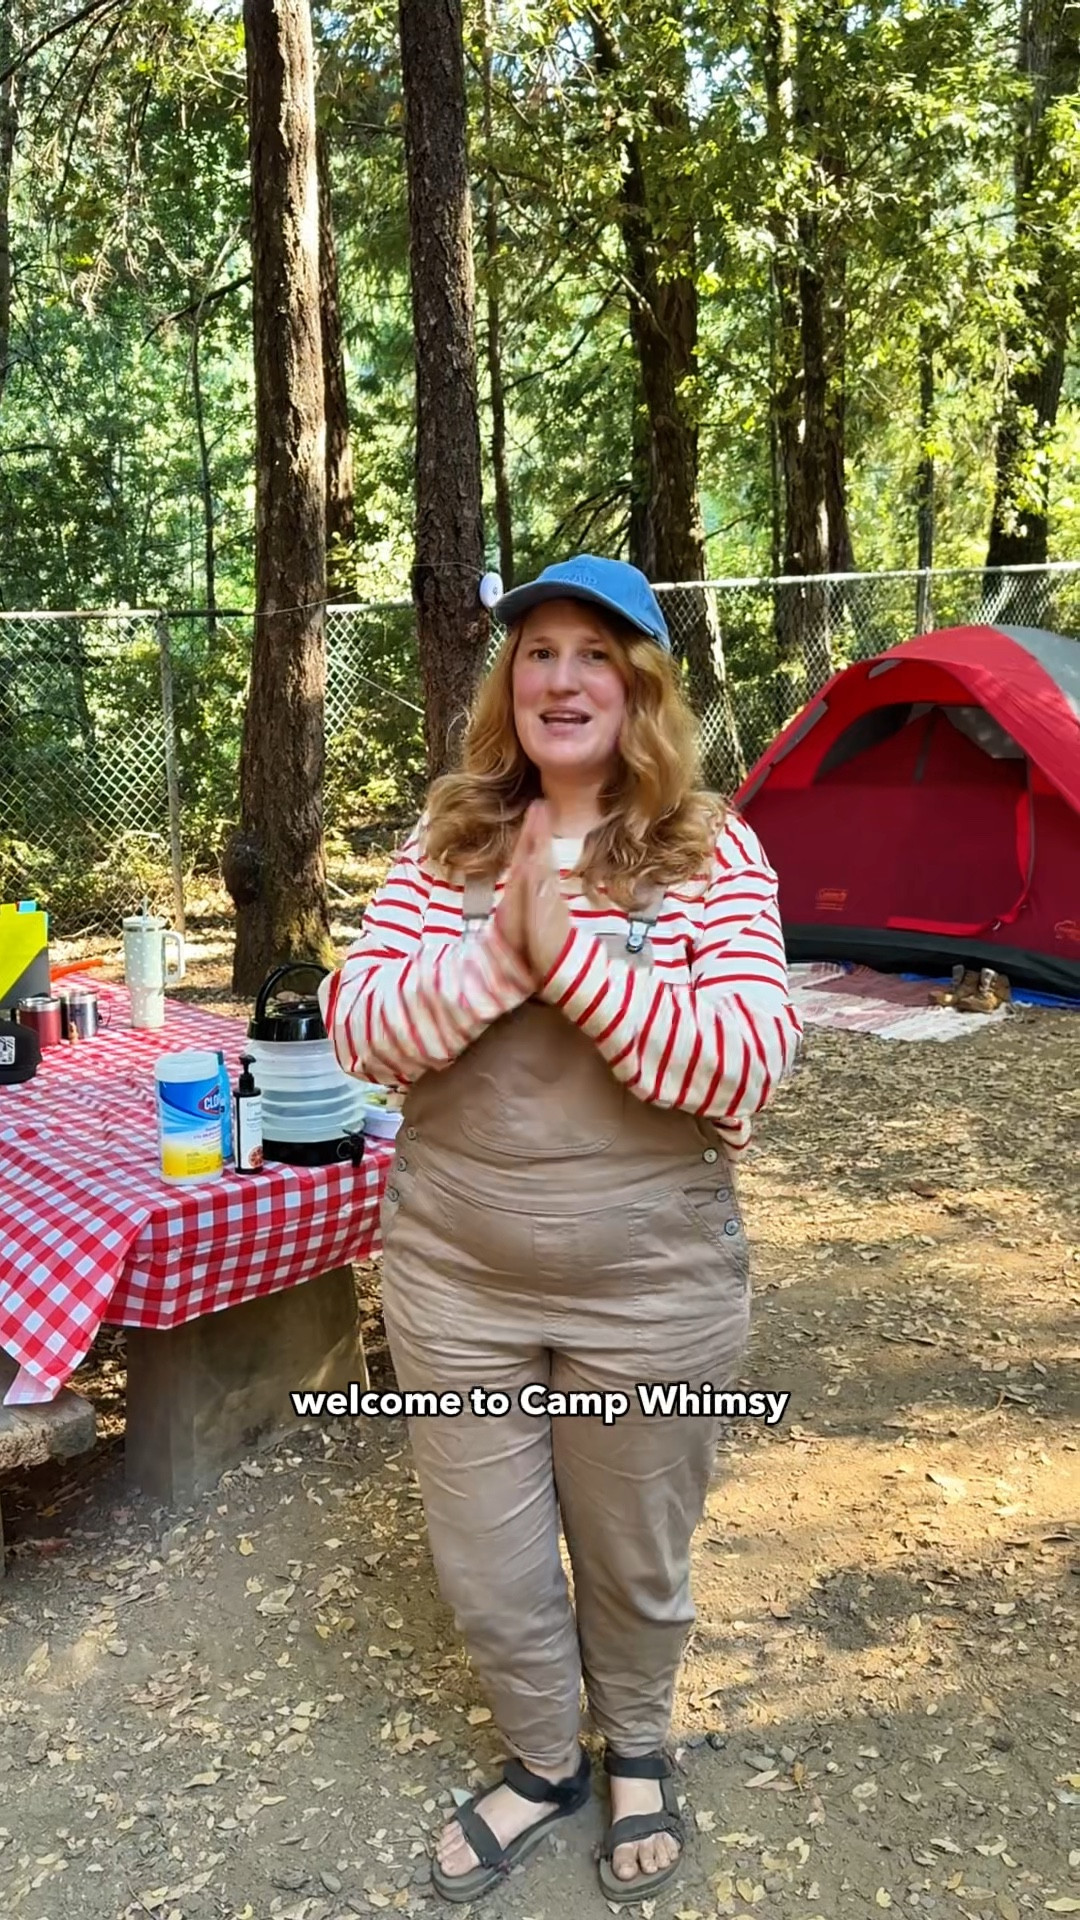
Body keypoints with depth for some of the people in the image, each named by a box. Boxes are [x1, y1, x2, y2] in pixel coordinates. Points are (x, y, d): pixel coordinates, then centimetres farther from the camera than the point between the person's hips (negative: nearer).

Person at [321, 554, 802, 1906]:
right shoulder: (444, 845, -1)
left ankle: (637, 1750, 53)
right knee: (485, 1567, 17)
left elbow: (748, 1067, -18)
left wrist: (570, 954, -27)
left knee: (635, 1560, 20)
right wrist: (498, 950, -24)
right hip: (454, 1279, 2)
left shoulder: (716, 856, -9)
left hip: (652, 1289, -2)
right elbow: (357, 1030, -7)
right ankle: (543, 1764, 48)